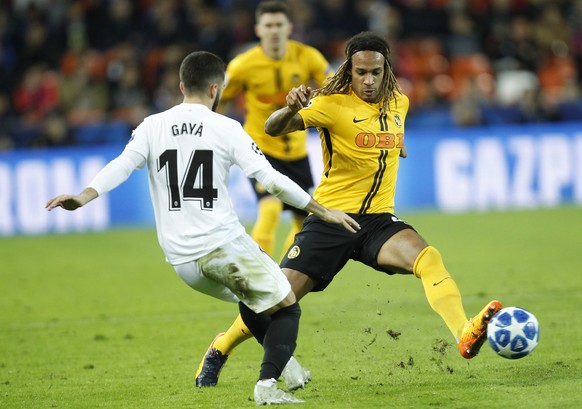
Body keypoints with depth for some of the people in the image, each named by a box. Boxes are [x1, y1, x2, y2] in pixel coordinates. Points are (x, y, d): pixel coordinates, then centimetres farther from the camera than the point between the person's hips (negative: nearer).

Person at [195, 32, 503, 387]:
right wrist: (291, 108, -40)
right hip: (330, 220, -3)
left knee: (429, 259, -27)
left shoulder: (399, 103, 8)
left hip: (378, 221, 3)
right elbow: (273, 129, -22)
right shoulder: (334, 104, -9)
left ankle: (465, 335, -44)